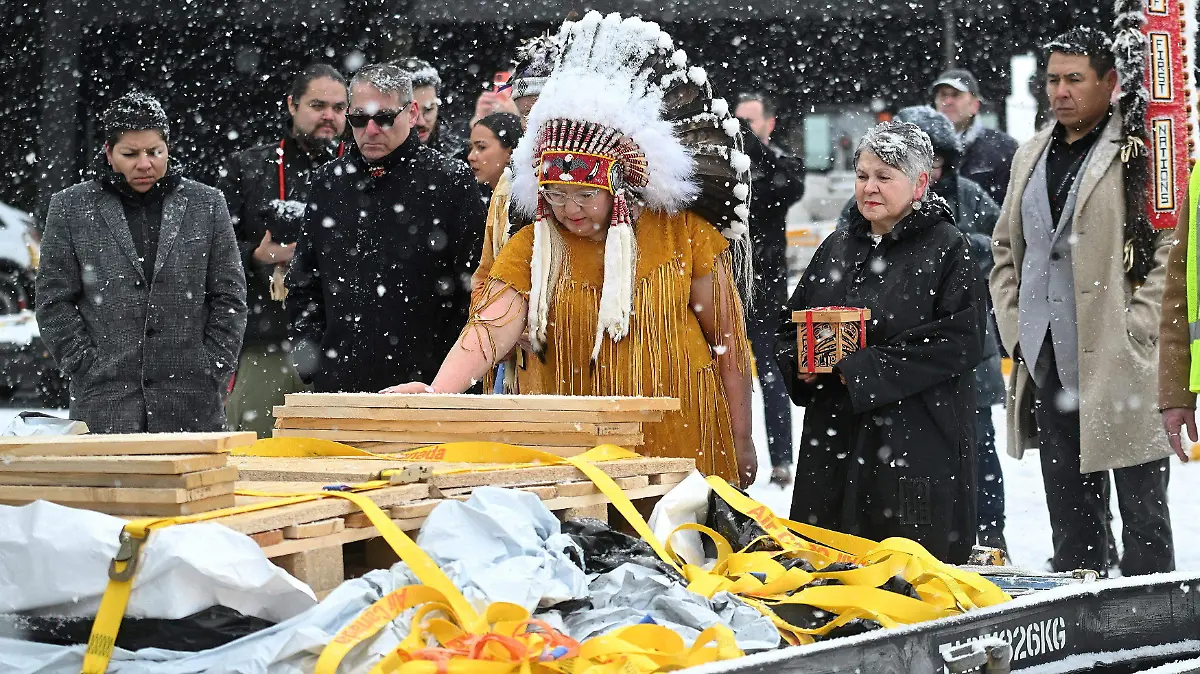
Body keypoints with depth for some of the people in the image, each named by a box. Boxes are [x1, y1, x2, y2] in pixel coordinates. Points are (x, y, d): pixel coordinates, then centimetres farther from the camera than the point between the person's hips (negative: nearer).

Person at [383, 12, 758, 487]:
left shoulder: (685, 236, -4)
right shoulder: (533, 249, 0)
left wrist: (742, 447, 3)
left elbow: (728, 341, 2)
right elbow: (490, 328, -15)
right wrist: (436, 395, -33)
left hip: (685, 443, -1)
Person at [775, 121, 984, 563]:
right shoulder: (836, 249, 15)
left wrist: (864, 369, -16)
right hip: (833, 441, 6)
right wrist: (802, 362, -3)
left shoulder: (948, 249, -3)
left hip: (917, 444, -6)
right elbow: (791, 327, 21)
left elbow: (959, 342, -14)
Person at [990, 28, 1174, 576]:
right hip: (1049, 363, 6)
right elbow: (1006, 248, 22)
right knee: (1069, 510, 12)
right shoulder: (1032, 156, 16)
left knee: (1141, 509, 0)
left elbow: (1173, 247, -10)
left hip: (1122, 364, -6)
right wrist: (1015, 326, 10)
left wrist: (1133, 333, -14)